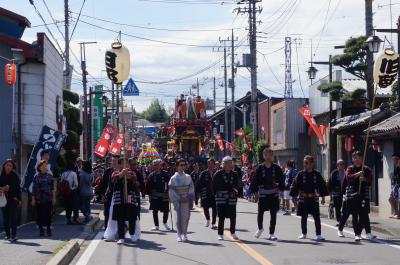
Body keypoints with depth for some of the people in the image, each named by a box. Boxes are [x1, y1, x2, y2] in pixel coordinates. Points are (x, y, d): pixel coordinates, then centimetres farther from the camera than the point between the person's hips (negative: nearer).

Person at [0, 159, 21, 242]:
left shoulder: (15, 176, 2)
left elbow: (18, 188, 3)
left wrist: (19, 200, -1)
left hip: (13, 199, -3)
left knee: (12, 217, -10)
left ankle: (13, 235, -13)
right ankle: (8, 235, 13)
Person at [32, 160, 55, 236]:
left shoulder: (49, 176, 7)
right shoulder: (36, 176, 0)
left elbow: (52, 188, 8)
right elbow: (34, 189, 0)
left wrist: (54, 198, 4)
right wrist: (33, 199, -3)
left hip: (48, 199, 2)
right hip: (39, 200, -2)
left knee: (48, 214, 0)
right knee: (40, 214, 2)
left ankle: (48, 229, 10)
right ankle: (41, 229, 12)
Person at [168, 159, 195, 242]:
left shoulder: (188, 177, 7)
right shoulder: (174, 178, 0)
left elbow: (191, 189, 6)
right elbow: (171, 191, -2)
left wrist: (188, 198, -8)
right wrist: (179, 198, -8)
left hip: (187, 200, 2)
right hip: (177, 200, -2)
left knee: (186, 217, 1)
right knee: (179, 217, -6)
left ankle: (185, 234, 11)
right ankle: (179, 235, -2)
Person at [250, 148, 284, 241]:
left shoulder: (276, 168, 1)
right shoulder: (260, 168, -2)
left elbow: (281, 180, 9)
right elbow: (254, 180, 1)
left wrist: (280, 189, 1)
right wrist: (255, 192, -2)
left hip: (274, 194, 1)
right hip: (262, 194, -1)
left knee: (273, 214, 2)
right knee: (260, 213, 1)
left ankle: (271, 234, 10)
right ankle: (260, 228, 29)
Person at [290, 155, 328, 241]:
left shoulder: (317, 174, -1)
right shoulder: (300, 174, -2)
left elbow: (322, 186, 6)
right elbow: (295, 185, 0)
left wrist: (323, 197, 6)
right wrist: (294, 196, -4)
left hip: (314, 199, -1)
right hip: (303, 199, 1)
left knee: (317, 217, -3)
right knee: (303, 217, 10)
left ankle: (318, 235, 0)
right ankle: (304, 234, 23)